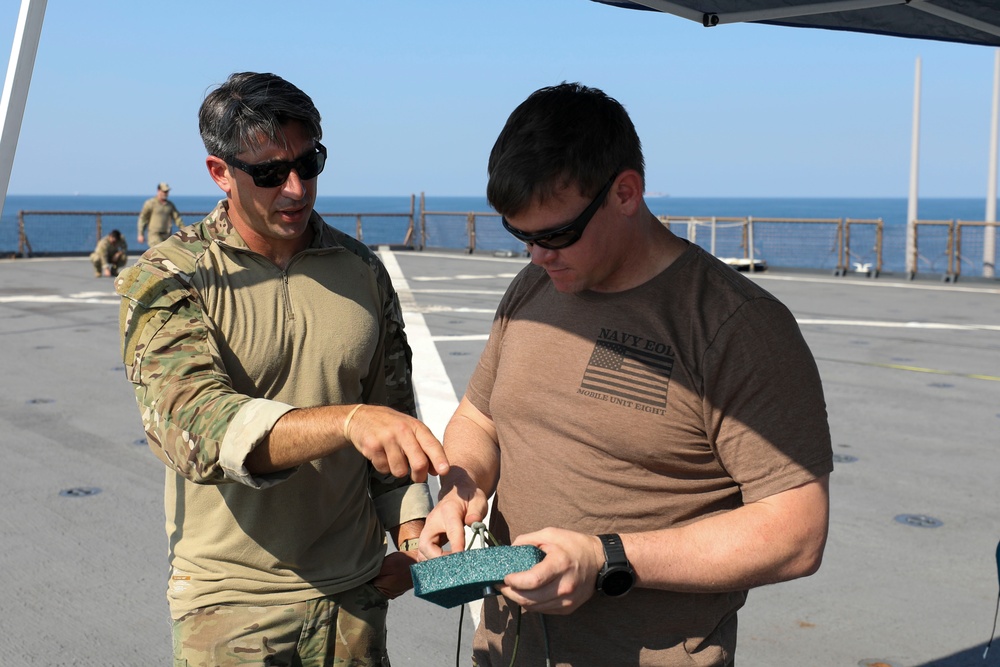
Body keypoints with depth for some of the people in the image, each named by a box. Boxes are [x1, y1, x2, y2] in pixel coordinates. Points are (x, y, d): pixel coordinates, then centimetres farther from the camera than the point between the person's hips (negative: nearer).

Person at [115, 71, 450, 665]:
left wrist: (411, 532, 3)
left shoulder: (362, 271, 2)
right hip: (230, 598, -3)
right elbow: (191, 423, -27)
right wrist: (349, 421, -40)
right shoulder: (165, 279, -12)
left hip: (353, 588, 4)